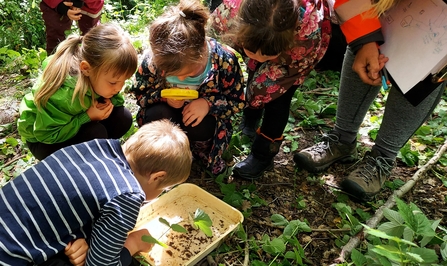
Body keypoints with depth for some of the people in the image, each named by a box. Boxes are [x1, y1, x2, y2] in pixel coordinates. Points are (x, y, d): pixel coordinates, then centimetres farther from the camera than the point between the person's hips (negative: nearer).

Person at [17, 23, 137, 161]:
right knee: (96, 133, -32)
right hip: (42, 140, -5)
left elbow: (117, 99, -4)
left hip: (71, 122, 6)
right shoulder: (60, 95, -39)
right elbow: (46, 135, -28)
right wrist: (87, 117, -34)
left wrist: (109, 103, -27)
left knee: (123, 117, -17)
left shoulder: (100, 71, -21)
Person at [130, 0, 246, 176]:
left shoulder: (224, 60, -27)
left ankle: (203, 150, 4)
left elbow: (239, 101, -13)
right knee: (157, 114, -33)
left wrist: (209, 103, -34)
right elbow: (140, 94, -7)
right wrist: (163, 95, -31)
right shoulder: (153, 60, -25)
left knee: (202, 128, -34)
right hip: (168, 115, 1)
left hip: (202, 117, 0)